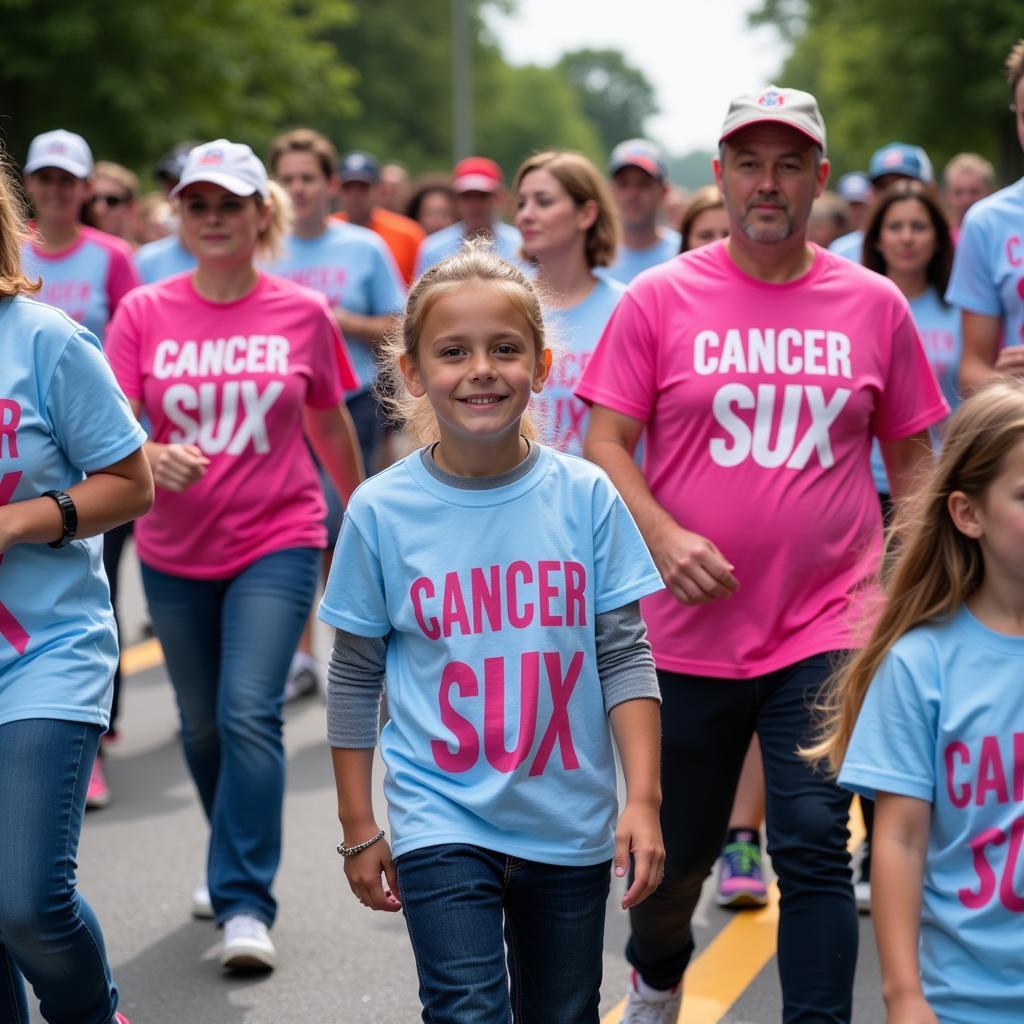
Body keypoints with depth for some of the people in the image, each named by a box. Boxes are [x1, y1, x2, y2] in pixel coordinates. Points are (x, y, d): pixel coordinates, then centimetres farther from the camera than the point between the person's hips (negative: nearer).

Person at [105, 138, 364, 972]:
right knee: (202, 725, 15)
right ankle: (236, 862, 38)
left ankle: (245, 904, -11)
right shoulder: (144, 314, -2)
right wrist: (153, 459, -29)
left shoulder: (302, 314, -2)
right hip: (175, 552, 2)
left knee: (249, 713, -17)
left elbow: (330, 426, 12)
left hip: (278, 543, -2)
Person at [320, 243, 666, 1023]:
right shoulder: (381, 510, -6)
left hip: (571, 825, 2)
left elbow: (625, 655, -2)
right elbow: (356, 678, 2)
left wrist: (643, 799, -8)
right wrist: (358, 828, 4)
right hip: (441, 821, -2)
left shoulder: (586, 496, -5)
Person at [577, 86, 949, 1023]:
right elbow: (606, 441, -3)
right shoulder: (660, 298, -2)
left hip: (827, 630, 0)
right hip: (690, 627, 1)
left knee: (814, 844, -9)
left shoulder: (874, 305, 3)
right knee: (678, 847, 16)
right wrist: (661, 535, -19)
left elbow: (909, 457, 11)